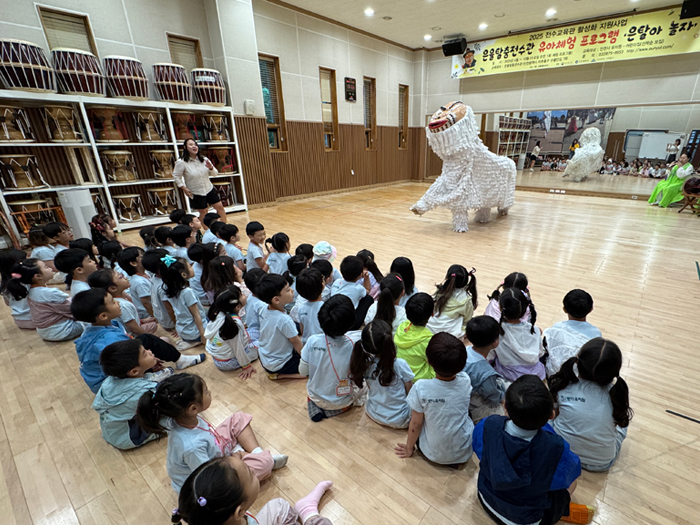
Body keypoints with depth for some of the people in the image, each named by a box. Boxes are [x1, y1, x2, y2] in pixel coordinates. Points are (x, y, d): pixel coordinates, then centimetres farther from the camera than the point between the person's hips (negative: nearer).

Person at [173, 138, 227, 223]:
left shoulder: (204, 159, 0)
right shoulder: (181, 162, -13)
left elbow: (215, 174, 5)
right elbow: (176, 176, -3)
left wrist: (211, 168, -16)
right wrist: (184, 188, -10)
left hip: (209, 189, 4)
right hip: (196, 193, -4)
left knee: (220, 207, 4)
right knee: (203, 212, 5)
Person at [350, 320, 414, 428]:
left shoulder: (366, 364, -17)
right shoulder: (400, 364, -28)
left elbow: (370, 388, 1)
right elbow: (410, 391, -12)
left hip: (373, 414, 4)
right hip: (399, 420, -4)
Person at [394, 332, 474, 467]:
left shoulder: (420, 388, -28)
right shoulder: (465, 382, -22)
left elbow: (415, 424, -12)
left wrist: (409, 448, 4)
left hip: (433, 454, -1)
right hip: (465, 453, 2)